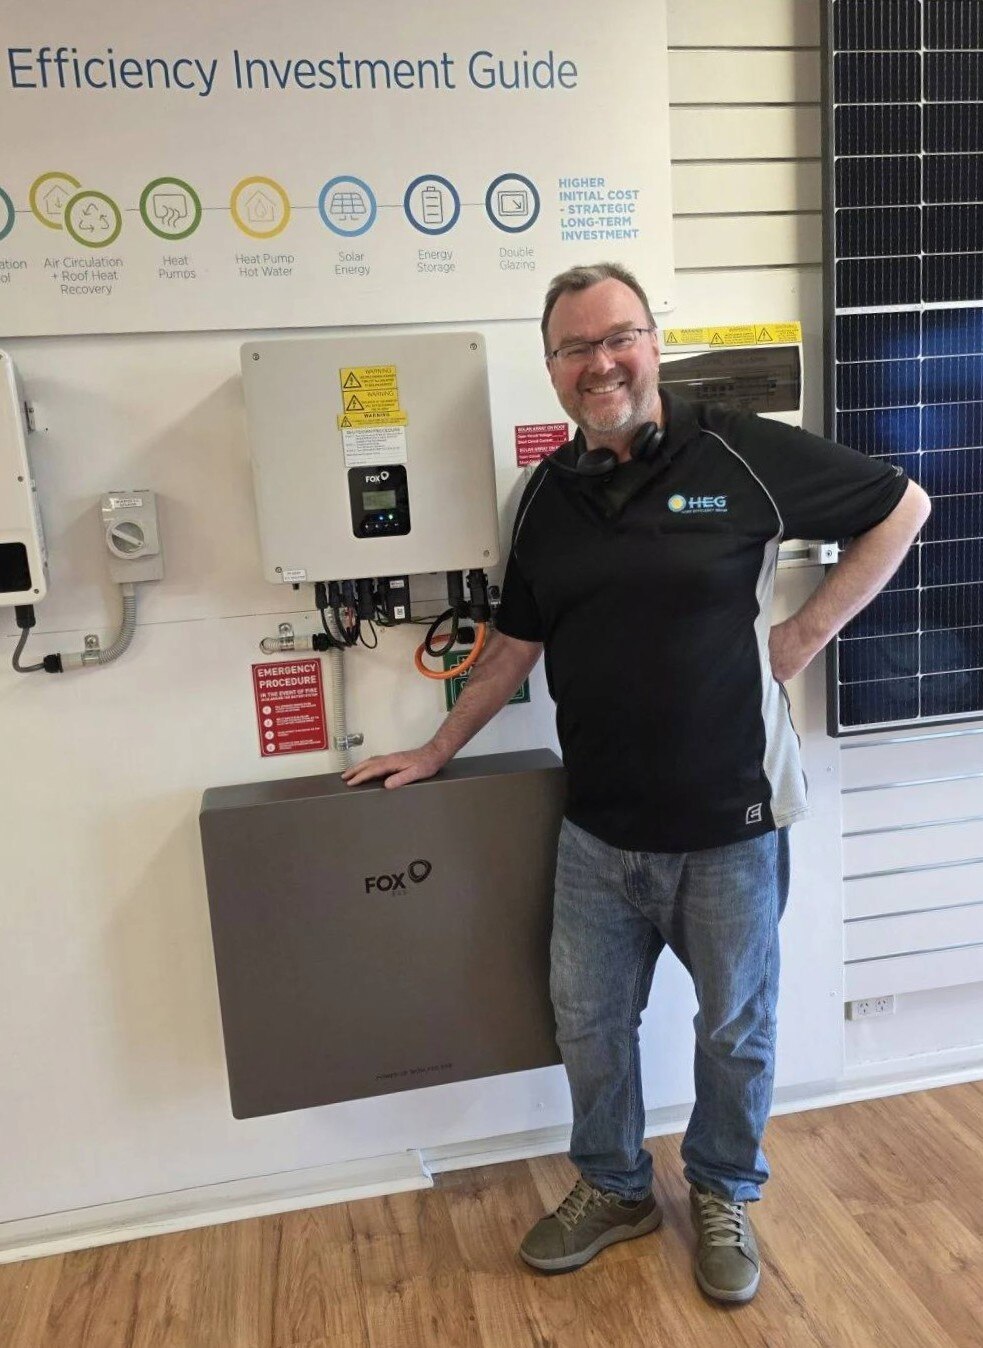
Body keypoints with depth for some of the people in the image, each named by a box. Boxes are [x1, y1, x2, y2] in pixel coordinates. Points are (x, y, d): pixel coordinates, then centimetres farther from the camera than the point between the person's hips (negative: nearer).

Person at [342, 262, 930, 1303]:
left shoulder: (740, 454, -10)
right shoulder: (548, 494, 4)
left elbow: (902, 507, 0)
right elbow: (516, 644, 11)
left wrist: (804, 633, -7)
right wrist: (435, 754, 11)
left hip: (729, 828, -3)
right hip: (598, 833, 4)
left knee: (736, 1029, 16)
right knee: (589, 1023, 17)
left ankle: (723, 1197, 43)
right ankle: (613, 1189, 43)